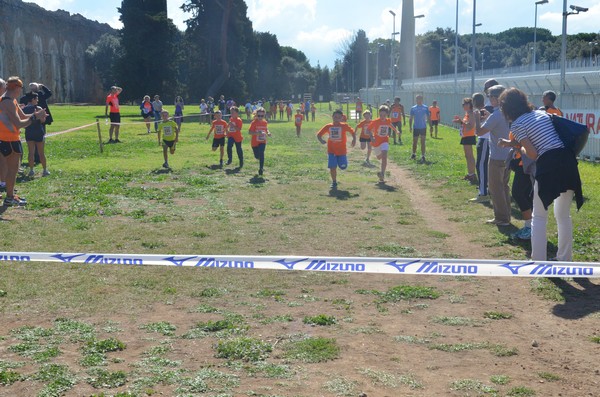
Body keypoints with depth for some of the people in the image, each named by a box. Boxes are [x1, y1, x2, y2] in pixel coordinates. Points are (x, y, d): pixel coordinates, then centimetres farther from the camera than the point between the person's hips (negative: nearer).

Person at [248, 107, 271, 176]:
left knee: (261, 154, -19)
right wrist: (257, 133, -32)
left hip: (262, 142, 1)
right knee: (257, 156, 10)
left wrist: (268, 133, -4)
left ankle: (261, 169, -9)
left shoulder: (265, 122, 0)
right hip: (255, 142, -1)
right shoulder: (254, 122, -14)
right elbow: (249, 132, -18)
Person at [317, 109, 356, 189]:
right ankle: (334, 182, 10)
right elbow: (319, 134, 4)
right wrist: (321, 140, -17)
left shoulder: (344, 126, -4)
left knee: (343, 167, -1)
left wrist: (354, 139, -12)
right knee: (332, 167, -8)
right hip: (331, 151, 1)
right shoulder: (328, 126, -1)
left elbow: (352, 131, 5)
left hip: (341, 150, 0)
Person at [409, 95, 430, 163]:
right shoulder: (413, 108, 2)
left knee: (422, 142, -2)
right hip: (416, 128, 1)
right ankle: (414, 154, 29)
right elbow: (411, 118, 6)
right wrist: (410, 126, -3)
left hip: (423, 127, -1)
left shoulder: (425, 108, 1)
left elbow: (428, 117, 5)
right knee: (414, 141, 11)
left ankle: (423, 156, 0)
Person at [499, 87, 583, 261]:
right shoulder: (542, 113, 20)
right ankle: (565, 259, 26)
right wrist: (512, 143, 31)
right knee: (564, 215, 18)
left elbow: (533, 154, -5)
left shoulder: (516, 124, -1)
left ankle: (538, 262, 9)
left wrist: (521, 148, 16)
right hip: (567, 160, 6)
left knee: (539, 216, 9)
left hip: (548, 165, -6)